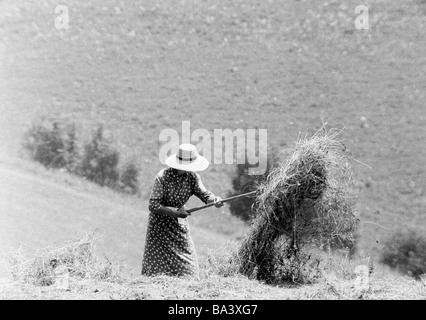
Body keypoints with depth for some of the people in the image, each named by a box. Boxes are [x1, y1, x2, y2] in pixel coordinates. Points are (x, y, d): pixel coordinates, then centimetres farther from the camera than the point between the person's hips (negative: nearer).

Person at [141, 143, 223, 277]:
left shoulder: (192, 177, -7)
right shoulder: (162, 177, -22)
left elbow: (204, 193, -17)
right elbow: (153, 206, -24)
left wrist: (214, 200, -39)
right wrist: (175, 212, -32)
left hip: (180, 222, 5)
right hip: (160, 223, -5)